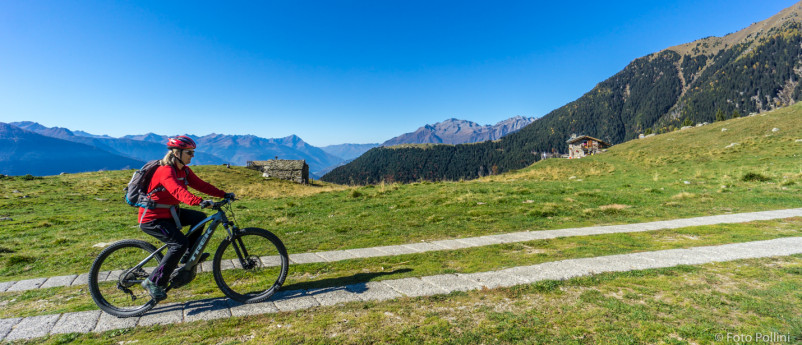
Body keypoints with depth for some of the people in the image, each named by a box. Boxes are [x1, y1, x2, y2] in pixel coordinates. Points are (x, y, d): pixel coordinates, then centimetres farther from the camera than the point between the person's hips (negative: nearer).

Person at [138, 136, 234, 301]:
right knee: (180, 243, -21)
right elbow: (178, 191, -41)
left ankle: (189, 256, 10)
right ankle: (153, 282, -8)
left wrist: (224, 194, -11)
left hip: (169, 212, 9)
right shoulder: (165, 171, -24)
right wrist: (199, 202, -57)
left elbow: (200, 184, -1)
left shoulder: (184, 170, 4)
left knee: (199, 217, -2)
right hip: (152, 218, -9)